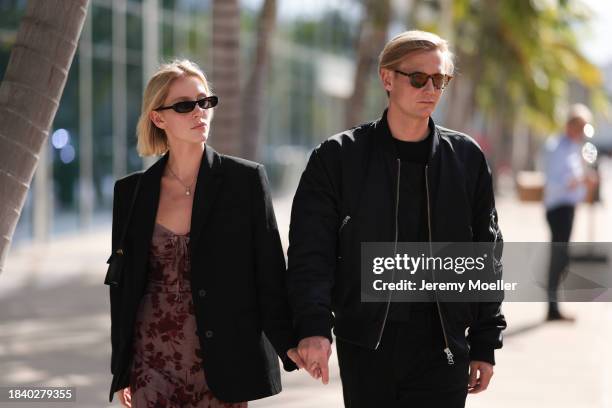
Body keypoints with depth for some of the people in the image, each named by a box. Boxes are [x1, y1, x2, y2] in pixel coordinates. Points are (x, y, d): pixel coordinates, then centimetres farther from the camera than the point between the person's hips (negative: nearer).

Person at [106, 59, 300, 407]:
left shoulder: (246, 179, -1)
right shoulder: (132, 192, 4)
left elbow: (269, 270, 0)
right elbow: (124, 283, 9)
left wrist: (290, 345, -4)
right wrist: (121, 370, 10)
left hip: (223, 361, -1)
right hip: (153, 361, 1)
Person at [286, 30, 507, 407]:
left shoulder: (466, 158, 6)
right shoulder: (339, 157, 0)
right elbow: (311, 251, -5)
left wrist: (485, 345, 7)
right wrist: (314, 327, -20)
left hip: (442, 350, 1)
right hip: (365, 348, 0)